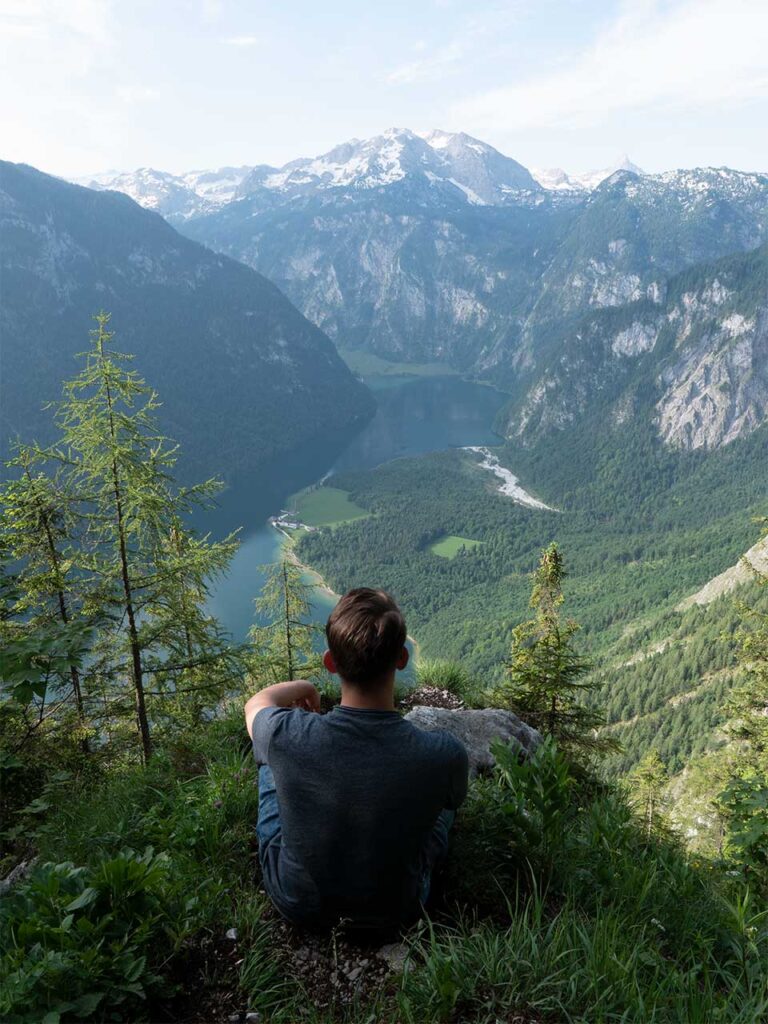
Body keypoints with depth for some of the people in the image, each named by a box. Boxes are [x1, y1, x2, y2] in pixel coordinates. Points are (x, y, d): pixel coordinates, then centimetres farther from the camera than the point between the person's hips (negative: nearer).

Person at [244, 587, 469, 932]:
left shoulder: (287, 736, -32)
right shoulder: (445, 754, -32)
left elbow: (256, 704, -4)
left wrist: (298, 688, 16)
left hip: (296, 906, 0)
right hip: (396, 911, 0)